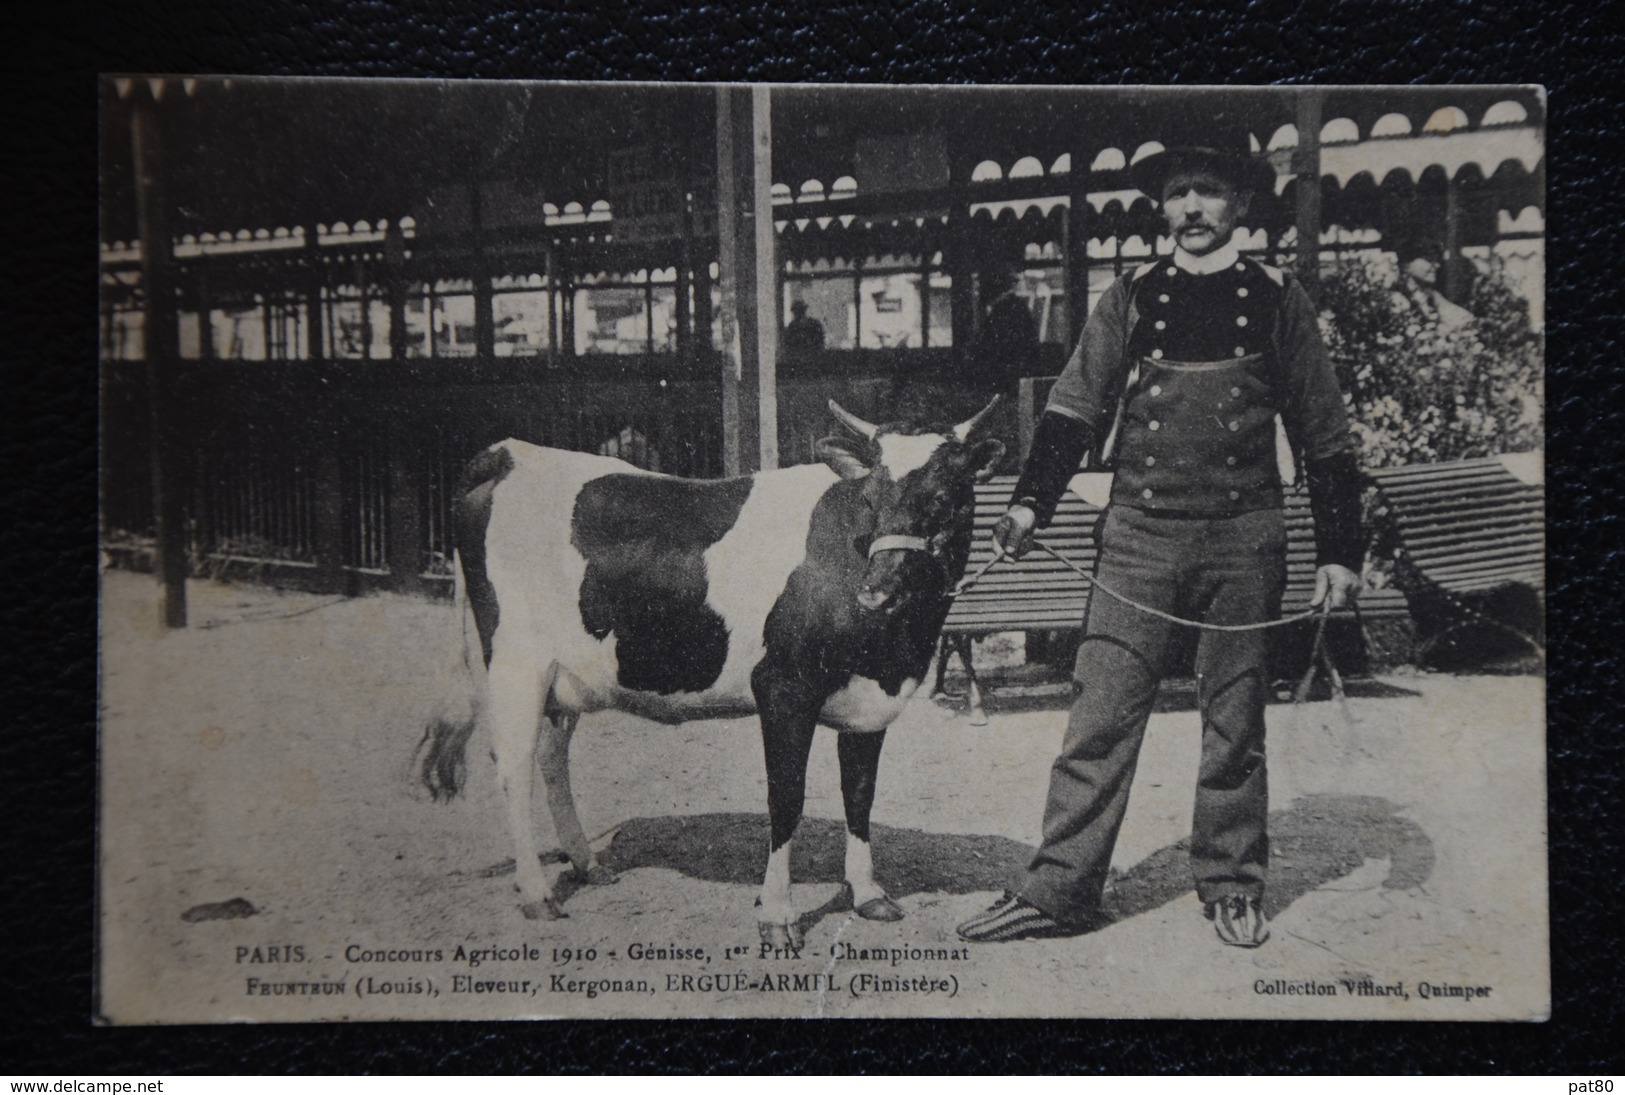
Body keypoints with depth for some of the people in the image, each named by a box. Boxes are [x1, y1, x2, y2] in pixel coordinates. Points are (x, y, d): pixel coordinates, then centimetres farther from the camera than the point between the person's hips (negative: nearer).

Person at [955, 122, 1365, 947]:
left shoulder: (1277, 302, 6)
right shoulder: (1129, 300, 9)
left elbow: (1324, 437, 8)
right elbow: (1075, 408, 6)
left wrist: (1339, 552, 5)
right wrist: (1031, 503, -8)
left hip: (1243, 541, 0)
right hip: (1140, 537, 1)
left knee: (1234, 724, 8)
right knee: (1100, 715, -2)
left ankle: (1231, 887, 21)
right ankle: (1060, 888, 3)